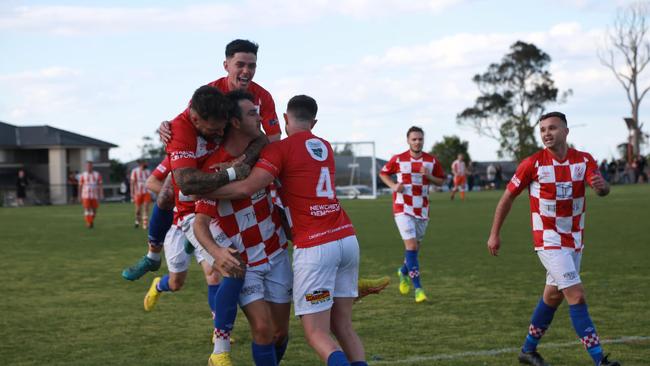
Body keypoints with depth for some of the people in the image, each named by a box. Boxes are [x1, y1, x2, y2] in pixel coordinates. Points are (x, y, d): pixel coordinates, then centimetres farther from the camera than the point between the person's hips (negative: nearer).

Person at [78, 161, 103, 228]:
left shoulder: (97, 175, 3)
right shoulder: (83, 175, 0)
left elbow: (100, 186, 2)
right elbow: (80, 186, 5)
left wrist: (101, 195, -6)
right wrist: (79, 196, 3)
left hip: (95, 196, 2)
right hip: (86, 196, -2)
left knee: (94, 210, 8)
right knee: (87, 209, -11)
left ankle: (91, 221, 31)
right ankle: (88, 223, -9)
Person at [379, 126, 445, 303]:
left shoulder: (432, 161, 2)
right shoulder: (398, 159, -4)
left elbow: (441, 181, 9)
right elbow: (383, 173, 10)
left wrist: (429, 176, -12)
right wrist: (394, 186, -8)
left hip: (422, 209, 4)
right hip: (403, 208, -4)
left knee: (415, 246, 14)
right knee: (411, 245, -15)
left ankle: (404, 272, 44)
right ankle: (418, 288, -13)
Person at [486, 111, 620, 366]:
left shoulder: (584, 160, -4)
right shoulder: (533, 163, -12)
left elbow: (602, 190, -19)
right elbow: (508, 197, -3)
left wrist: (601, 186, -44)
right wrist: (495, 234, -1)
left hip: (574, 239, 5)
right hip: (549, 240, -5)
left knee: (553, 296, 17)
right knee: (576, 296, -15)